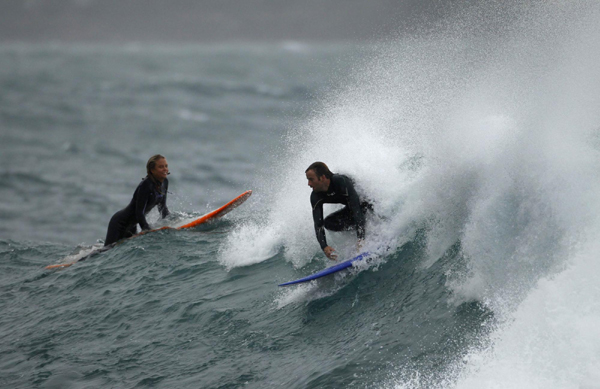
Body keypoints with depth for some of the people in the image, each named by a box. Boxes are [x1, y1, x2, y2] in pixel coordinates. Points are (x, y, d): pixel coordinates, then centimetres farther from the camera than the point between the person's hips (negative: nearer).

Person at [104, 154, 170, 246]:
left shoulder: (164, 182, -1)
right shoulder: (146, 185, -26)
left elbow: (162, 207, 12)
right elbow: (139, 212, -29)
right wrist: (147, 230, -35)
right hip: (120, 222, -9)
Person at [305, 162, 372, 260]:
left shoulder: (341, 182, -38)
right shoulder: (316, 197, -17)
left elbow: (356, 209, -42)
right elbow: (318, 224, -20)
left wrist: (361, 239, -50)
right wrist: (324, 246, -38)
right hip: (351, 209, 7)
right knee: (328, 223, -12)